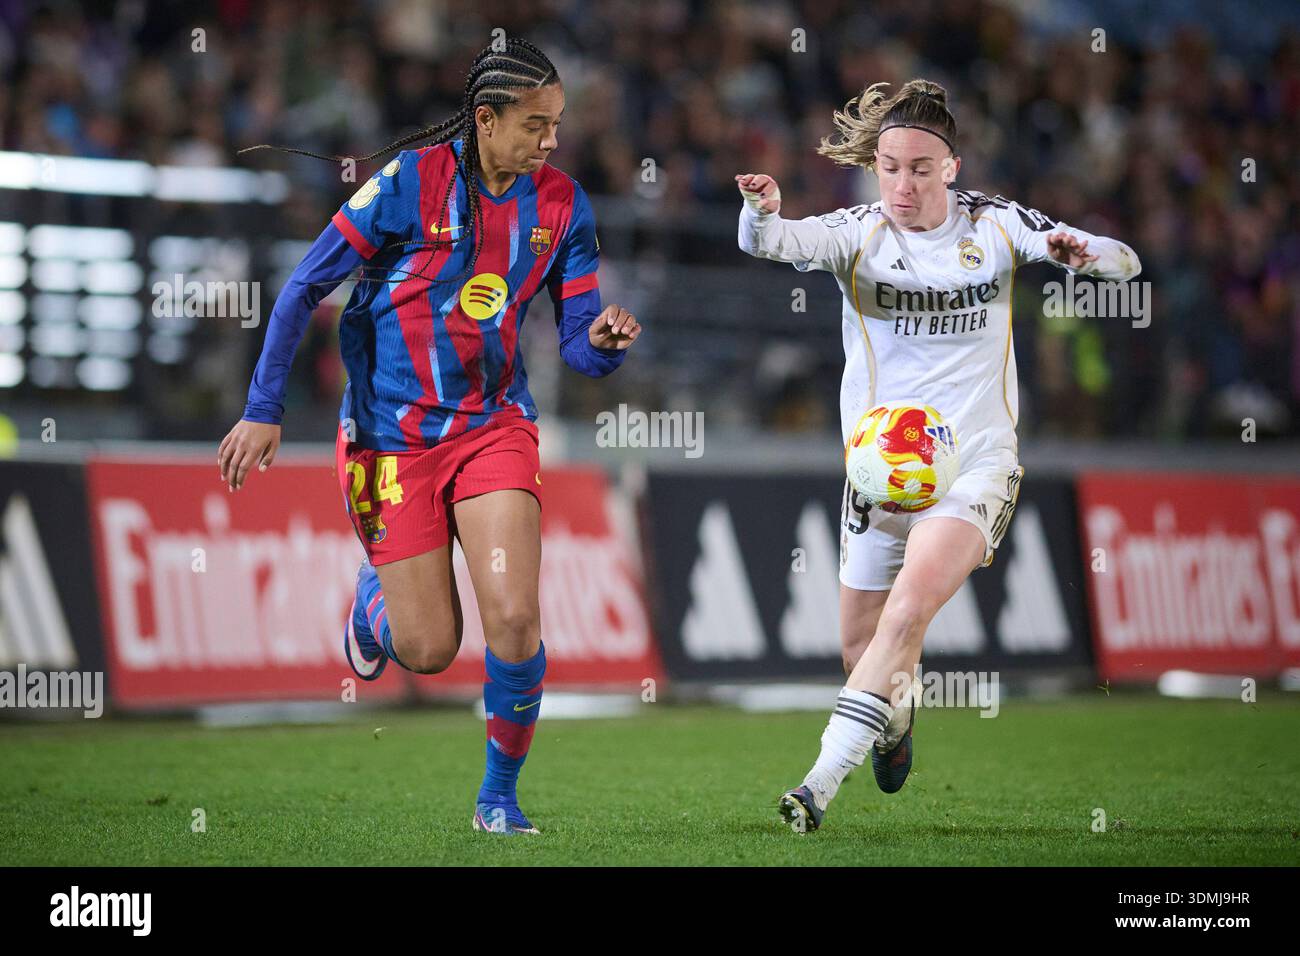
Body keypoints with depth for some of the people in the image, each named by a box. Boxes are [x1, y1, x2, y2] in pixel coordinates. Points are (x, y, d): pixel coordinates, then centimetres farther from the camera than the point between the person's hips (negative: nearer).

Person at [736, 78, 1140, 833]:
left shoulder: (995, 224, -1)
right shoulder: (858, 233, -5)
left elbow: (1123, 261, 0)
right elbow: (778, 242, -26)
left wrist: (1082, 253, -24)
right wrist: (763, 212, -50)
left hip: (975, 465, -2)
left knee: (906, 615, -23)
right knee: (862, 645, 11)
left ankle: (822, 785, -24)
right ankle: (899, 710, 48)